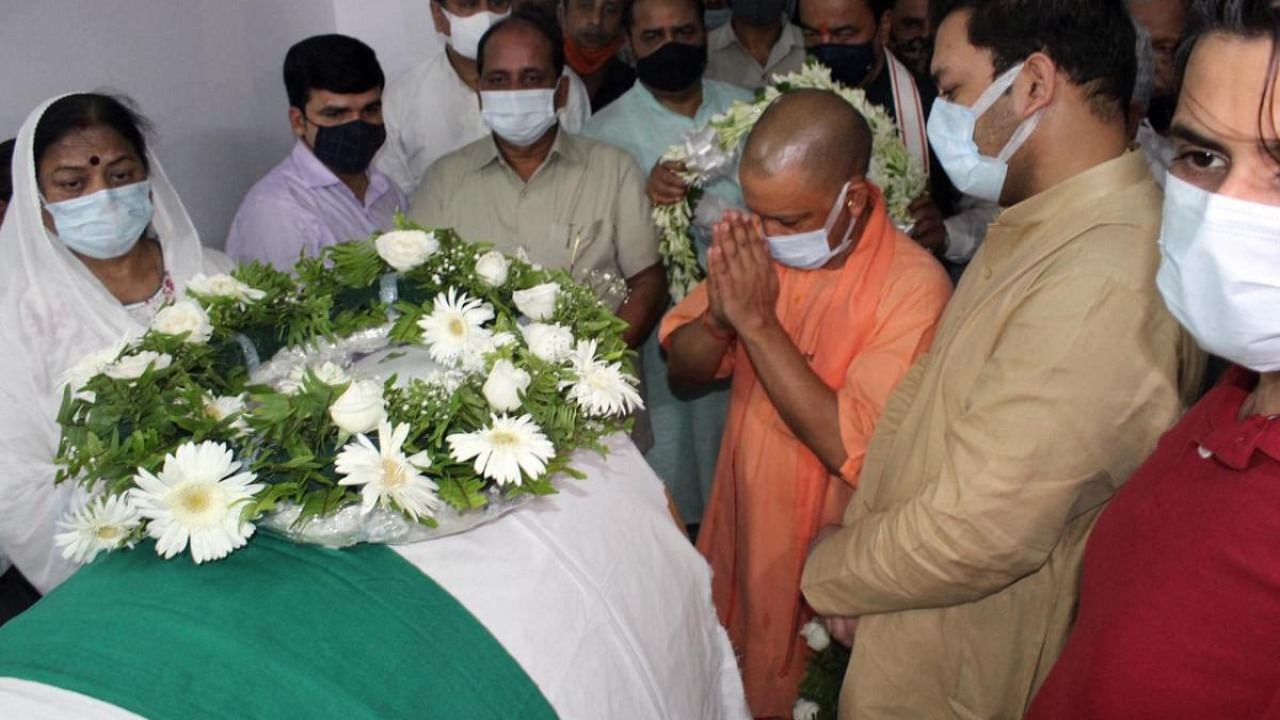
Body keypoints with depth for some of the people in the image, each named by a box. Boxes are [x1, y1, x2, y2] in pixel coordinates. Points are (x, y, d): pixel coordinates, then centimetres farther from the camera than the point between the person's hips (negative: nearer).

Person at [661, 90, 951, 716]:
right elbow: (683, 371, -1)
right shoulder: (759, 244, -8)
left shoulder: (913, 287, -25)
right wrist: (719, 315, -22)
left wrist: (759, 322, -29)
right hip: (736, 530, 5)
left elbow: (850, 448, -28)